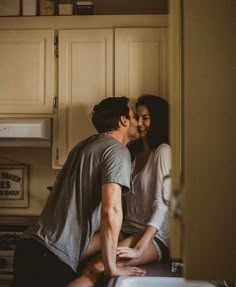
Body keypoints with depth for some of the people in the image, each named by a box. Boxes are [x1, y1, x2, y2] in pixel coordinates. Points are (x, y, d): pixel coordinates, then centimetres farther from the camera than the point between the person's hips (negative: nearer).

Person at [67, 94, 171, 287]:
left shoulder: (163, 152, -7)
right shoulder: (132, 150, 16)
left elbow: (162, 204, -16)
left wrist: (139, 249, -24)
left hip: (154, 236, -6)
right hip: (127, 231, 7)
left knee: (97, 267, -30)